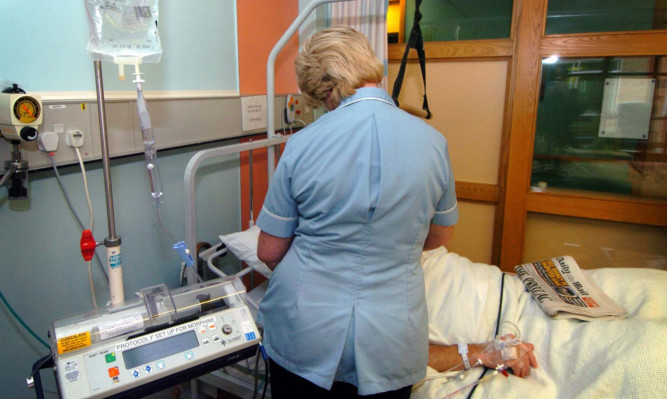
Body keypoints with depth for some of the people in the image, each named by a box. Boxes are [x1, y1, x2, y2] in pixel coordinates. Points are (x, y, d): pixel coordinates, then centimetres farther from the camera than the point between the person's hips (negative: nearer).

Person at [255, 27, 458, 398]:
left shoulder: (302, 145, -14)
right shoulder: (433, 141, -8)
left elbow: (269, 252, -6)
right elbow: (439, 236, 6)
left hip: (302, 338, -1)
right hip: (389, 342, 2)